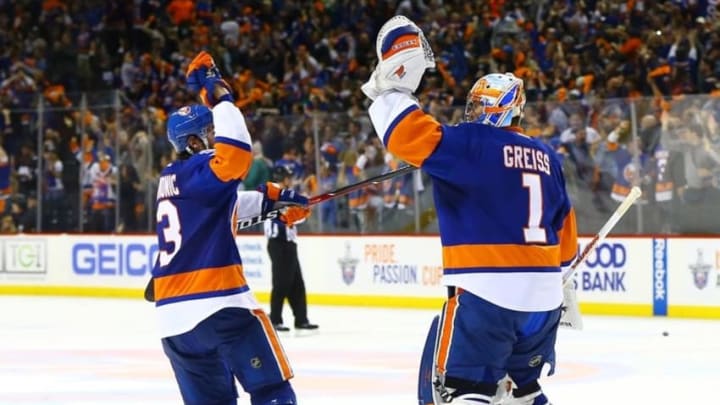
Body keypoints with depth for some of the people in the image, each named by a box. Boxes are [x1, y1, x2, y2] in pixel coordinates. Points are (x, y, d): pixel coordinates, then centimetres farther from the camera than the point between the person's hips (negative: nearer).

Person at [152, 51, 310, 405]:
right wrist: (218, 95, -21)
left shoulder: (172, 178, 19)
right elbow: (235, 153, -29)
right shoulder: (199, 170, -8)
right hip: (217, 303, -8)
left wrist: (272, 198, 29)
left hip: (173, 311, 8)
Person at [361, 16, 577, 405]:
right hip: (544, 295, 8)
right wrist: (558, 277, 34)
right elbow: (564, 230, 22)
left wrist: (392, 85, -12)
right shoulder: (545, 156, 15)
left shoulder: (472, 144, -8)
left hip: (487, 292, -8)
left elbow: (410, 138, -21)